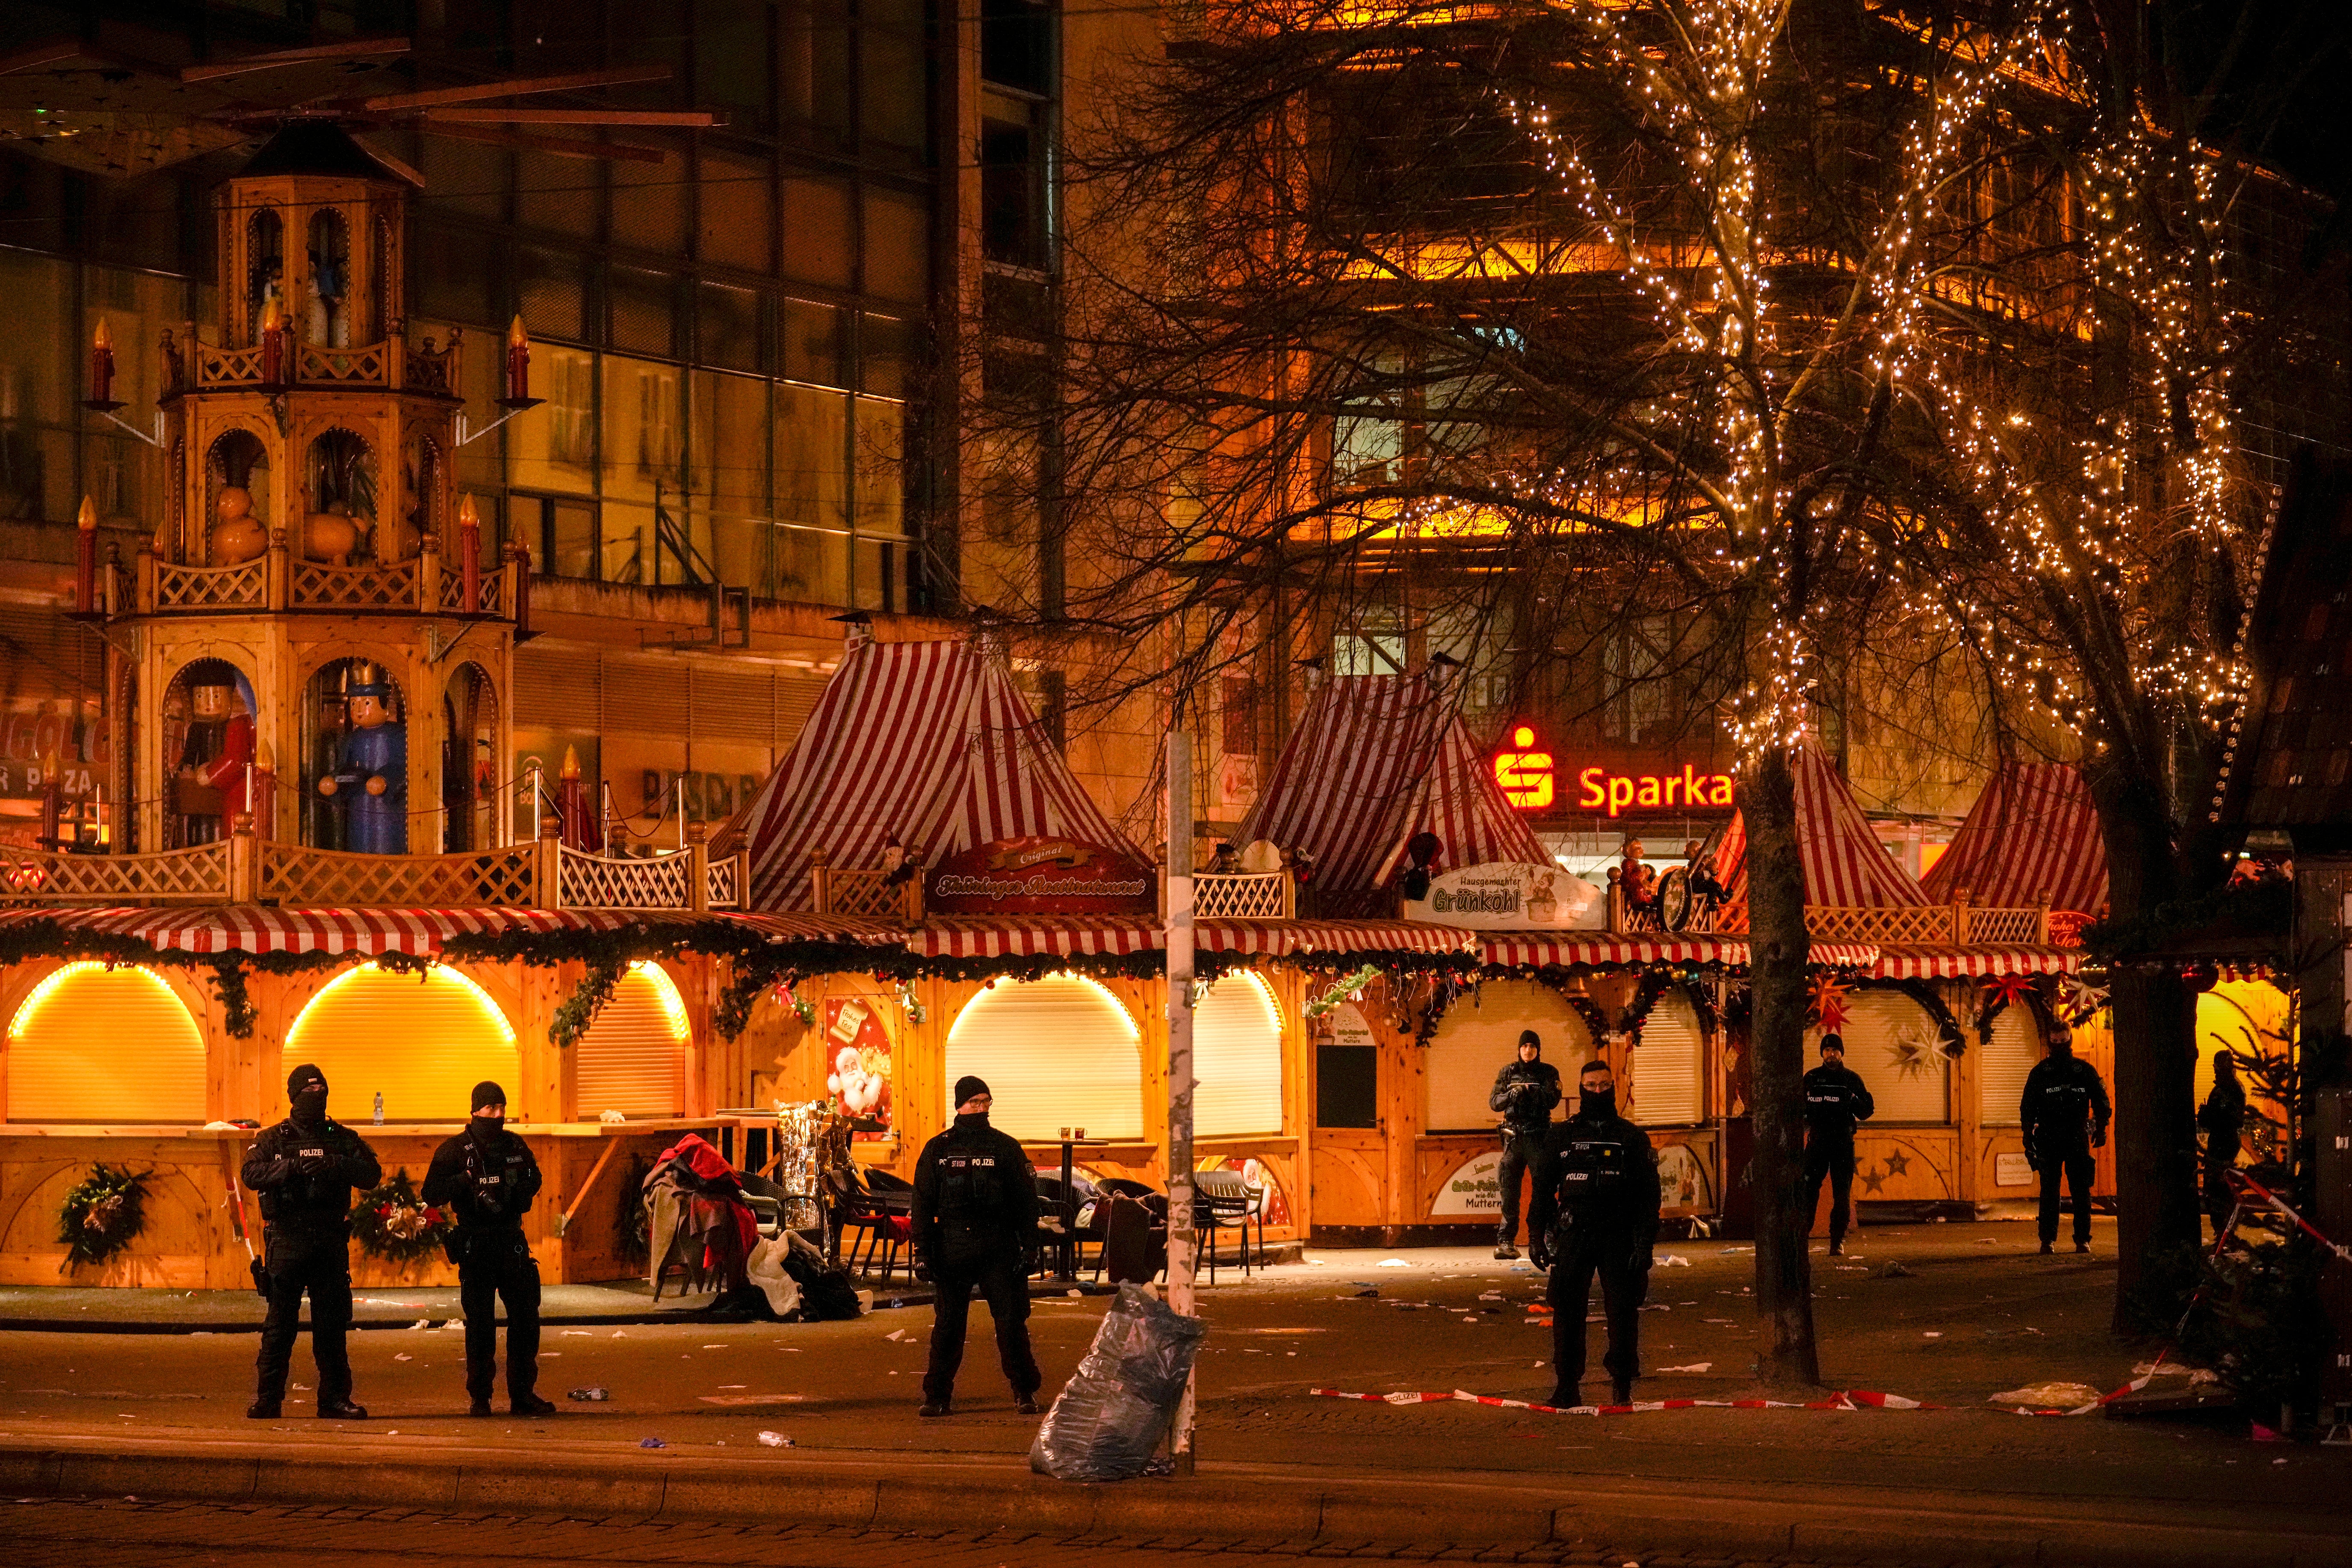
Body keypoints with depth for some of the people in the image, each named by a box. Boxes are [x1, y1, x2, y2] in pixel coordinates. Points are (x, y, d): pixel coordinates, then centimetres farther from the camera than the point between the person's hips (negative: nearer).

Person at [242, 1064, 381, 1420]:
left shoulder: (343, 1139, 12)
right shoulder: (274, 1140, 8)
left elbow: (372, 1174, -1)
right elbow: (251, 1174, -9)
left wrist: (336, 1165, -18)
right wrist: (293, 1167, -22)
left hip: (331, 1243, 2)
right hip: (286, 1240, -2)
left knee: (332, 1323, 3)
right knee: (280, 1323, -2)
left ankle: (335, 1397, 8)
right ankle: (267, 1399, 1)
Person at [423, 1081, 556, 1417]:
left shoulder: (516, 1146, 11)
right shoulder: (456, 1150, -2)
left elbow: (534, 1182, 25)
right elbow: (432, 1194, -9)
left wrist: (521, 1185, 2)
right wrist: (465, 1181, -24)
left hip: (512, 1242, 4)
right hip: (475, 1247, -4)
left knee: (526, 1317, 3)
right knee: (481, 1323, -3)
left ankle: (523, 1394, 10)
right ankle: (480, 1397, 5)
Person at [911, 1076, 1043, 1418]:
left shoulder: (1005, 1148, 7)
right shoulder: (938, 1149, 8)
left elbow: (1026, 1200, 7)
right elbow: (923, 1201, 9)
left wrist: (1029, 1247, -1)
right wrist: (922, 1250, 1)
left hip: (999, 1248, -1)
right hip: (952, 1246, 1)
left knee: (1011, 1320, -2)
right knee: (947, 1325, 2)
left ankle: (1024, 1391, 7)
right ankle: (938, 1395, 8)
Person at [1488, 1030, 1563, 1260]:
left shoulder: (1548, 1072, 6)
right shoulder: (1509, 1072, 10)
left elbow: (1553, 1101, -8)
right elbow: (1494, 1103, 5)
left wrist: (1531, 1092, -24)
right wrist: (1513, 1094, -14)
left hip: (1539, 1136, -1)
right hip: (1514, 1135, 1)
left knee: (1543, 1186, -4)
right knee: (1509, 1189, -4)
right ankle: (1506, 1241, -5)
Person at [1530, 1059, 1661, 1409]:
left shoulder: (1632, 1138, 7)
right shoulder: (1561, 1136, 10)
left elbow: (1648, 1194, 4)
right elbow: (1544, 1188, 12)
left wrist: (1645, 1243, -5)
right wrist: (1537, 1236, 4)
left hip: (1619, 1237, -1)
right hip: (1573, 1236, 1)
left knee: (1623, 1311, -2)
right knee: (1567, 1311, -3)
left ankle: (1622, 1383, 10)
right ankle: (1567, 1386, 4)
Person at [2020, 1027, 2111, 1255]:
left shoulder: (2085, 1071, 7)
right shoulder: (2039, 1073, 7)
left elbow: (2101, 1101, 12)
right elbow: (2028, 1106, 8)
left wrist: (2101, 1128, 0)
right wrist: (2028, 1134, -2)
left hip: (2077, 1138, 0)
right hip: (2049, 1139, 0)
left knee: (2081, 1189, -1)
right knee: (2049, 1190, -1)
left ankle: (2083, 1239, 3)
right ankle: (2048, 1239, 3)